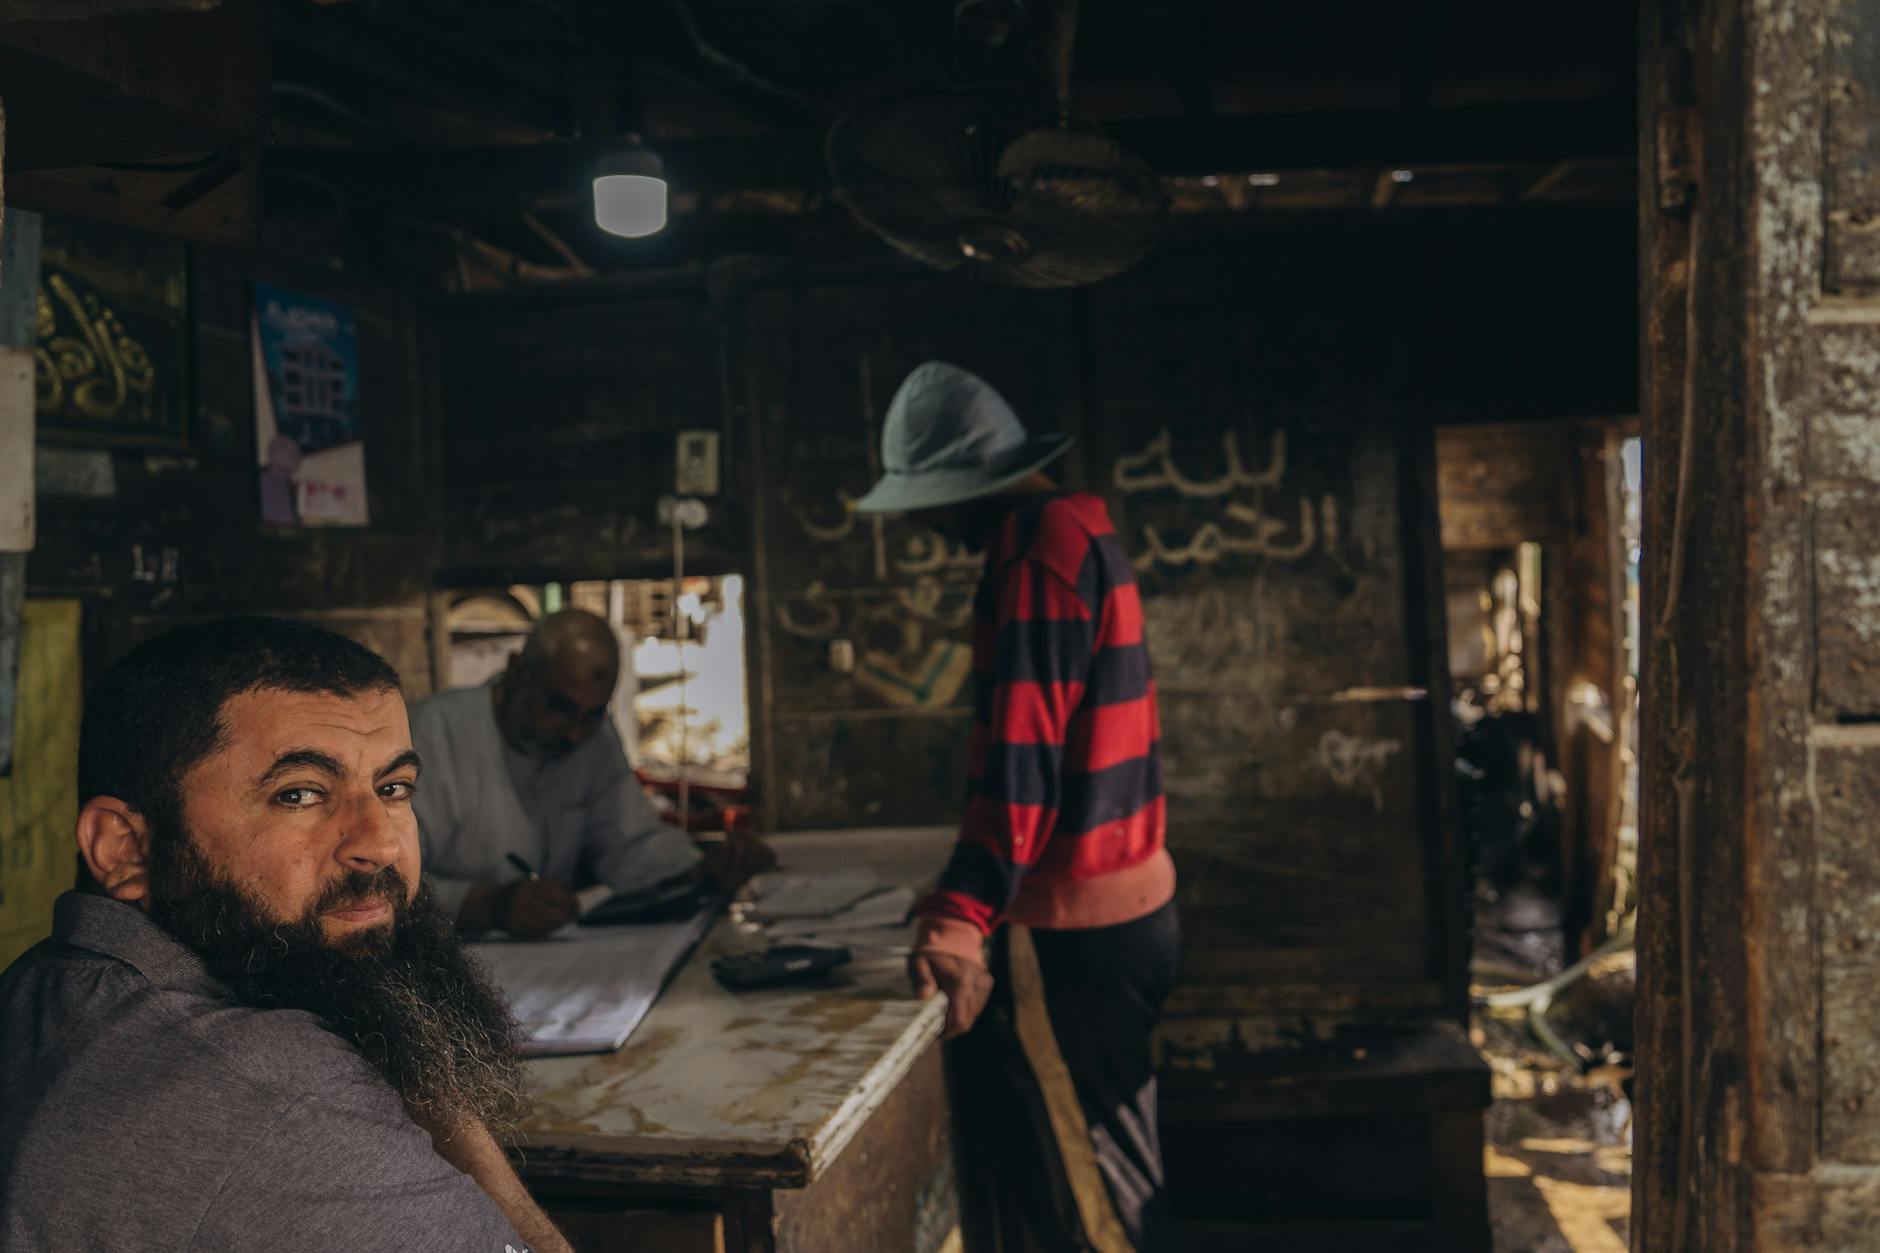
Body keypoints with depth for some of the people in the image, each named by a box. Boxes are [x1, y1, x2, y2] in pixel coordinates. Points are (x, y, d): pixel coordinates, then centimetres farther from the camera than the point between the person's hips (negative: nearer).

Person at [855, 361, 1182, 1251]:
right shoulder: (1079, 532, 14)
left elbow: (1021, 756, -25)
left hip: (1077, 927, -10)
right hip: (1127, 901, 10)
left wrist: (957, 921, -30)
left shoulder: (1038, 549, -17)